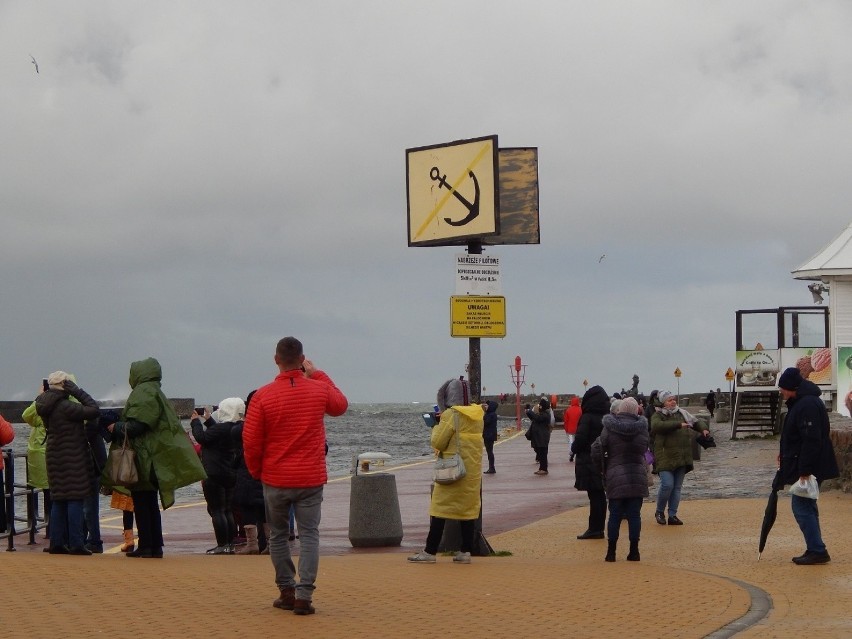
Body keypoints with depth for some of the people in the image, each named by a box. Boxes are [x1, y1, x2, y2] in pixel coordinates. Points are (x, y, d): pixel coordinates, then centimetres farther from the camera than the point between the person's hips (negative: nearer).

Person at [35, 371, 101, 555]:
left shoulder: (46, 407, 6)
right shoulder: (66, 407, -19)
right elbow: (94, 410, -19)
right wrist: (78, 392, -10)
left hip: (54, 456, 8)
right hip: (73, 457, -8)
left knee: (58, 500, 12)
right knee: (75, 499, -5)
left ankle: (57, 542, 13)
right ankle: (76, 544, -6)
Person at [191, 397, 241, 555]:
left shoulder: (221, 428, -21)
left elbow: (202, 437, -16)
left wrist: (195, 422, 0)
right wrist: (208, 420, 28)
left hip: (214, 475, -9)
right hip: (231, 475, 9)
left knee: (216, 510, -5)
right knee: (228, 510, 14)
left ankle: (222, 545, -8)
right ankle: (231, 544, 14)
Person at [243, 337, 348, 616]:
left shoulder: (263, 396, -10)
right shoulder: (319, 390, -5)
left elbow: (250, 443, -8)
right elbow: (340, 405, 19)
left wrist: (257, 472, 9)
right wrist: (318, 374, 21)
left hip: (275, 479, 0)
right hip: (311, 478, 0)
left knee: (278, 535, 14)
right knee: (309, 535, 2)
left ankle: (286, 592, 16)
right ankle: (304, 595, -8)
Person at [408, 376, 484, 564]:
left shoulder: (451, 415, -12)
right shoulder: (477, 414, 8)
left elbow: (438, 442, -11)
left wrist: (437, 427, 8)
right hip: (473, 469, 6)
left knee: (440, 508, -2)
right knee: (468, 508, 8)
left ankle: (430, 552, -1)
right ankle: (466, 552, 6)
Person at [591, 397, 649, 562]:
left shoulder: (609, 429, -4)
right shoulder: (642, 429, 1)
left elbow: (597, 449, -5)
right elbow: (645, 449, 4)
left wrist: (602, 466, 11)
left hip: (615, 478, -1)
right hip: (638, 478, 1)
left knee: (615, 514, 5)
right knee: (634, 514, 6)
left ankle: (611, 552, 7)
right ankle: (634, 551, 7)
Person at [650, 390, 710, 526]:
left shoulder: (682, 413, 13)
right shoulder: (657, 416, -4)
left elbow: (696, 422, 24)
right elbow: (657, 426, -26)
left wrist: (704, 429, 1)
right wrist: (679, 425, -28)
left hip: (682, 458, 6)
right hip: (665, 457, -5)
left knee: (677, 487, 7)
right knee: (667, 485, -14)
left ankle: (672, 515, 13)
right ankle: (659, 512, 6)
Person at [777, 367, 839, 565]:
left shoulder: (807, 405, -21)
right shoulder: (799, 403, 13)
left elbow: (811, 441, -26)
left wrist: (805, 471, -26)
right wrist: (785, 454, 19)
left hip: (809, 468, -11)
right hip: (803, 468, 11)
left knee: (802, 507, -7)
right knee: (807, 507, 15)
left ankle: (817, 551, -5)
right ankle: (815, 550, 20)